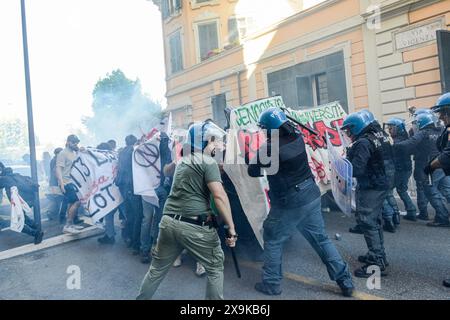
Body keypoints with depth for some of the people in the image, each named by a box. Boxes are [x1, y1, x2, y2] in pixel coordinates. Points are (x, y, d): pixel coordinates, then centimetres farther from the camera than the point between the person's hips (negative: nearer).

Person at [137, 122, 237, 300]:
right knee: (215, 267, 13)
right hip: (195, 226, -7)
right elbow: (219, 196, -17)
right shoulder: (208, 162, -7)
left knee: (158, 267, 22)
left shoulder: (182, 160, 16)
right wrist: (231, 227, -15)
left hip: (169, 221, 7)